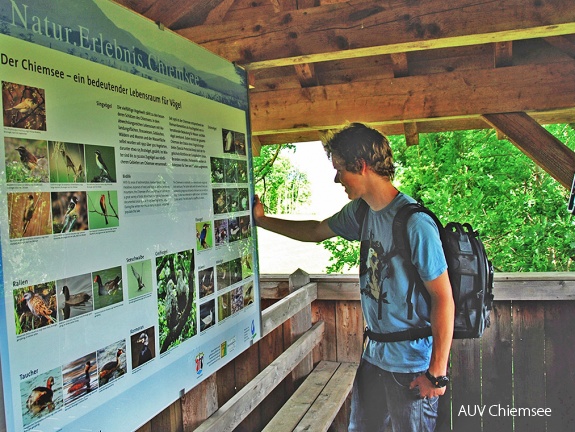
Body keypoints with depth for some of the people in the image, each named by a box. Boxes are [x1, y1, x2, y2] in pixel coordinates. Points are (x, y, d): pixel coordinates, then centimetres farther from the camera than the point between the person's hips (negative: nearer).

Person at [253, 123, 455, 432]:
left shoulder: (415, 224, -23)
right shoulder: (360, 212, 1)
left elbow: (443, 300, -20)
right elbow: (316, 231, 20)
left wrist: (437, 372, -16)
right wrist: (262, 220, 24)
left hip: (412, 367, -8)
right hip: (374, 357, 8)